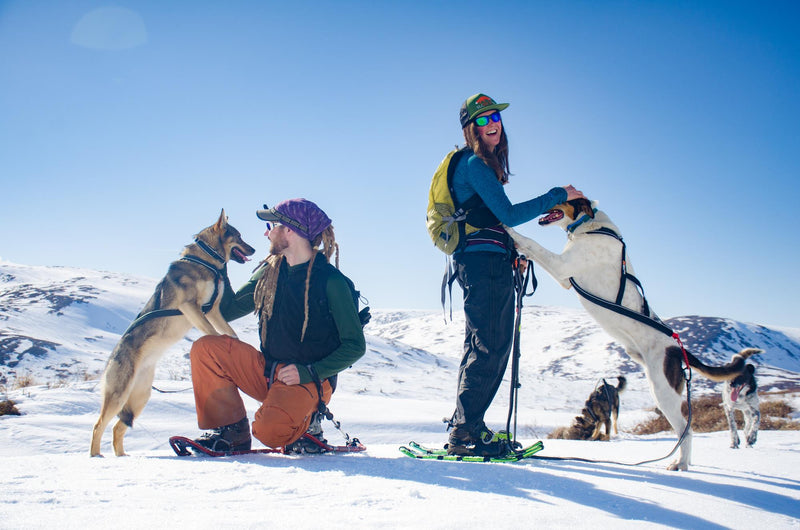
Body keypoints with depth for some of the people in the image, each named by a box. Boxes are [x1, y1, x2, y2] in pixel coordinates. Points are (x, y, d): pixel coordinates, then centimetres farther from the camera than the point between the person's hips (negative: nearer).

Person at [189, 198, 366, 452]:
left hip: (308, 381, -6)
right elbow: (228, 311, 15)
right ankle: (232, 431, -4)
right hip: (268, 371, 6)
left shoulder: (331, 281, -11)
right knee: (205, 348, -12)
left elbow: (355, 346, -11)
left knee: (269, 432, -32)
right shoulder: (269, 272, 9)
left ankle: (305, 423, 4)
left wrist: (311, 372, -20)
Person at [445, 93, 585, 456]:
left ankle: (464, 426, 16)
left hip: (492, 263, 10)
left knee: (492, 347, 12)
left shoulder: (485, 163, 22)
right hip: (484, 260, -10)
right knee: (487, 347, -10)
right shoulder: (475, 163, -9)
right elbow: (508, 214, -16)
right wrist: (559, 195, -11)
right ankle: (466, 431, -6)